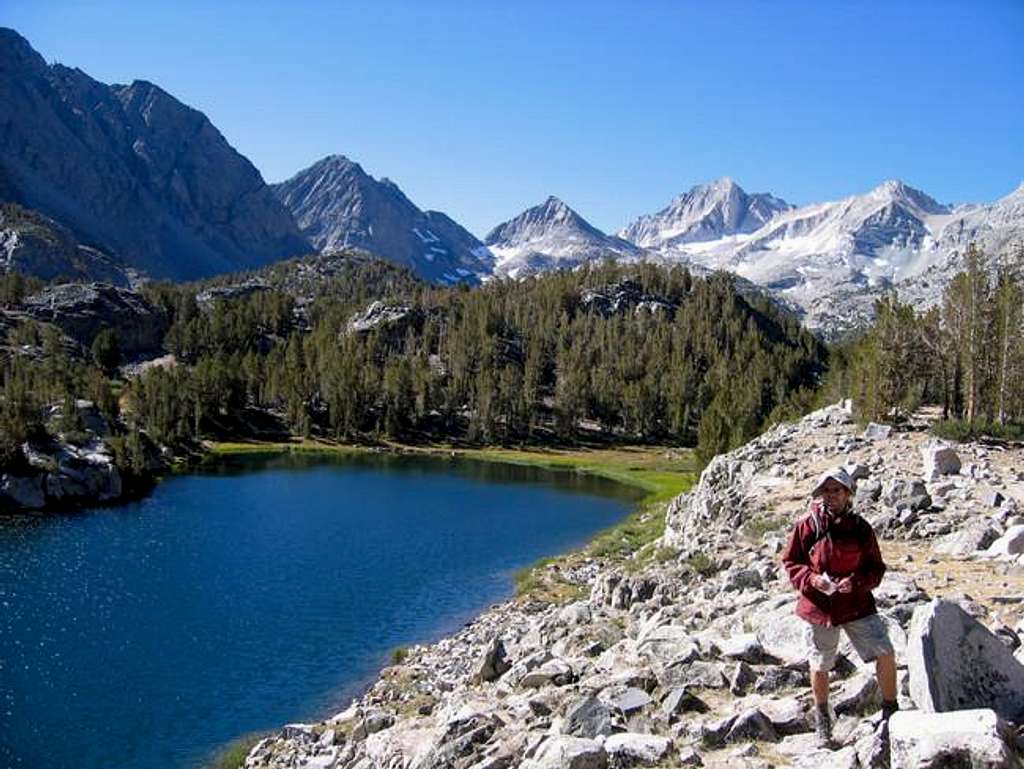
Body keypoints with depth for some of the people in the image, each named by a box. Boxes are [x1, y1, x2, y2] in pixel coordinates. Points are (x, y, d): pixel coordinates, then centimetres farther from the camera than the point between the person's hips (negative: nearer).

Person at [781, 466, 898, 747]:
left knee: (885, 654, -8)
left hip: (857, 605, 1)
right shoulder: (807, 526, -7)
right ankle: (822, 721, 34)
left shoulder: (861, 528, -4)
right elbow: (790, 562, 0)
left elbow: (876, 568, 3)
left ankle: (890, 713, 16)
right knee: (820, 667, 11)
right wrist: (811, 579, -17)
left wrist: (856, 581, -16)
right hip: (819, 606, -1)